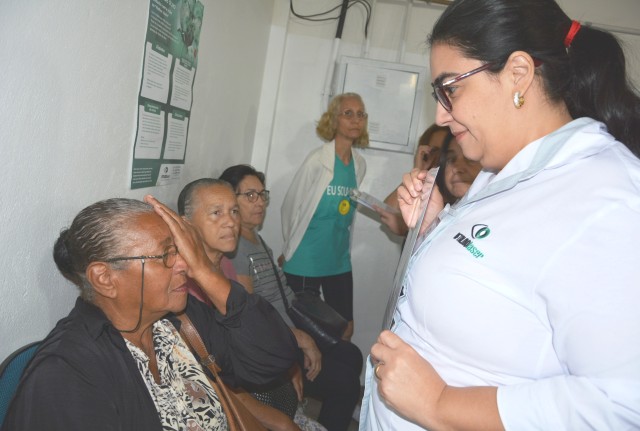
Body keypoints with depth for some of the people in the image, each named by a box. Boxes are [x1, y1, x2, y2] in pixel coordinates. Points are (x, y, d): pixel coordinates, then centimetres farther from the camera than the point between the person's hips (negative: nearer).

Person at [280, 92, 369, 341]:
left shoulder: (360, 165, 3)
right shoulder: (318, 160, -13)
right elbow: (290, 206, -5)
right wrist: (291, 247, 5)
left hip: (340, 261, 5)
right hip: (305, 262, -5)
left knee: (345, 329, 10)